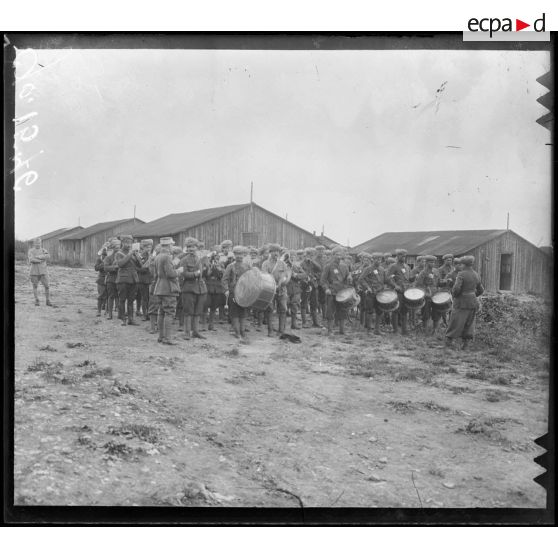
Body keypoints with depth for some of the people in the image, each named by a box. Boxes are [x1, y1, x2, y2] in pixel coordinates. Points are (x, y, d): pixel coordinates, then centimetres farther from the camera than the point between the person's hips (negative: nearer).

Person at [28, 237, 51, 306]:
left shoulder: (44, 250, 6)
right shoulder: (30, 251, 0)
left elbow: (48, 256, -17)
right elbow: (31, 260, -18)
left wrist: (38, 257, -22)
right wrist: (42, 260, -13)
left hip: (43, 272, 1)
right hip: (34, 271, -1)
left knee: (46, 286, -3)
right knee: (35, 287, 4)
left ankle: (48, 301, 4)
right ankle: (37, 301, 14)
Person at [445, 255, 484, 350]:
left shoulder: (461, 274, -15)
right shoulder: (476, 275, 6)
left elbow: (456, 288, -23)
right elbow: (481, 290, 13)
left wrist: (454, 294, -3)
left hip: (461, 302, -6)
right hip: (473, 302, 6)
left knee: (456, 321, 4)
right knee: (469, 323, 11)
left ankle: (449, 340, 13)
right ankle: (466, 341, 4)